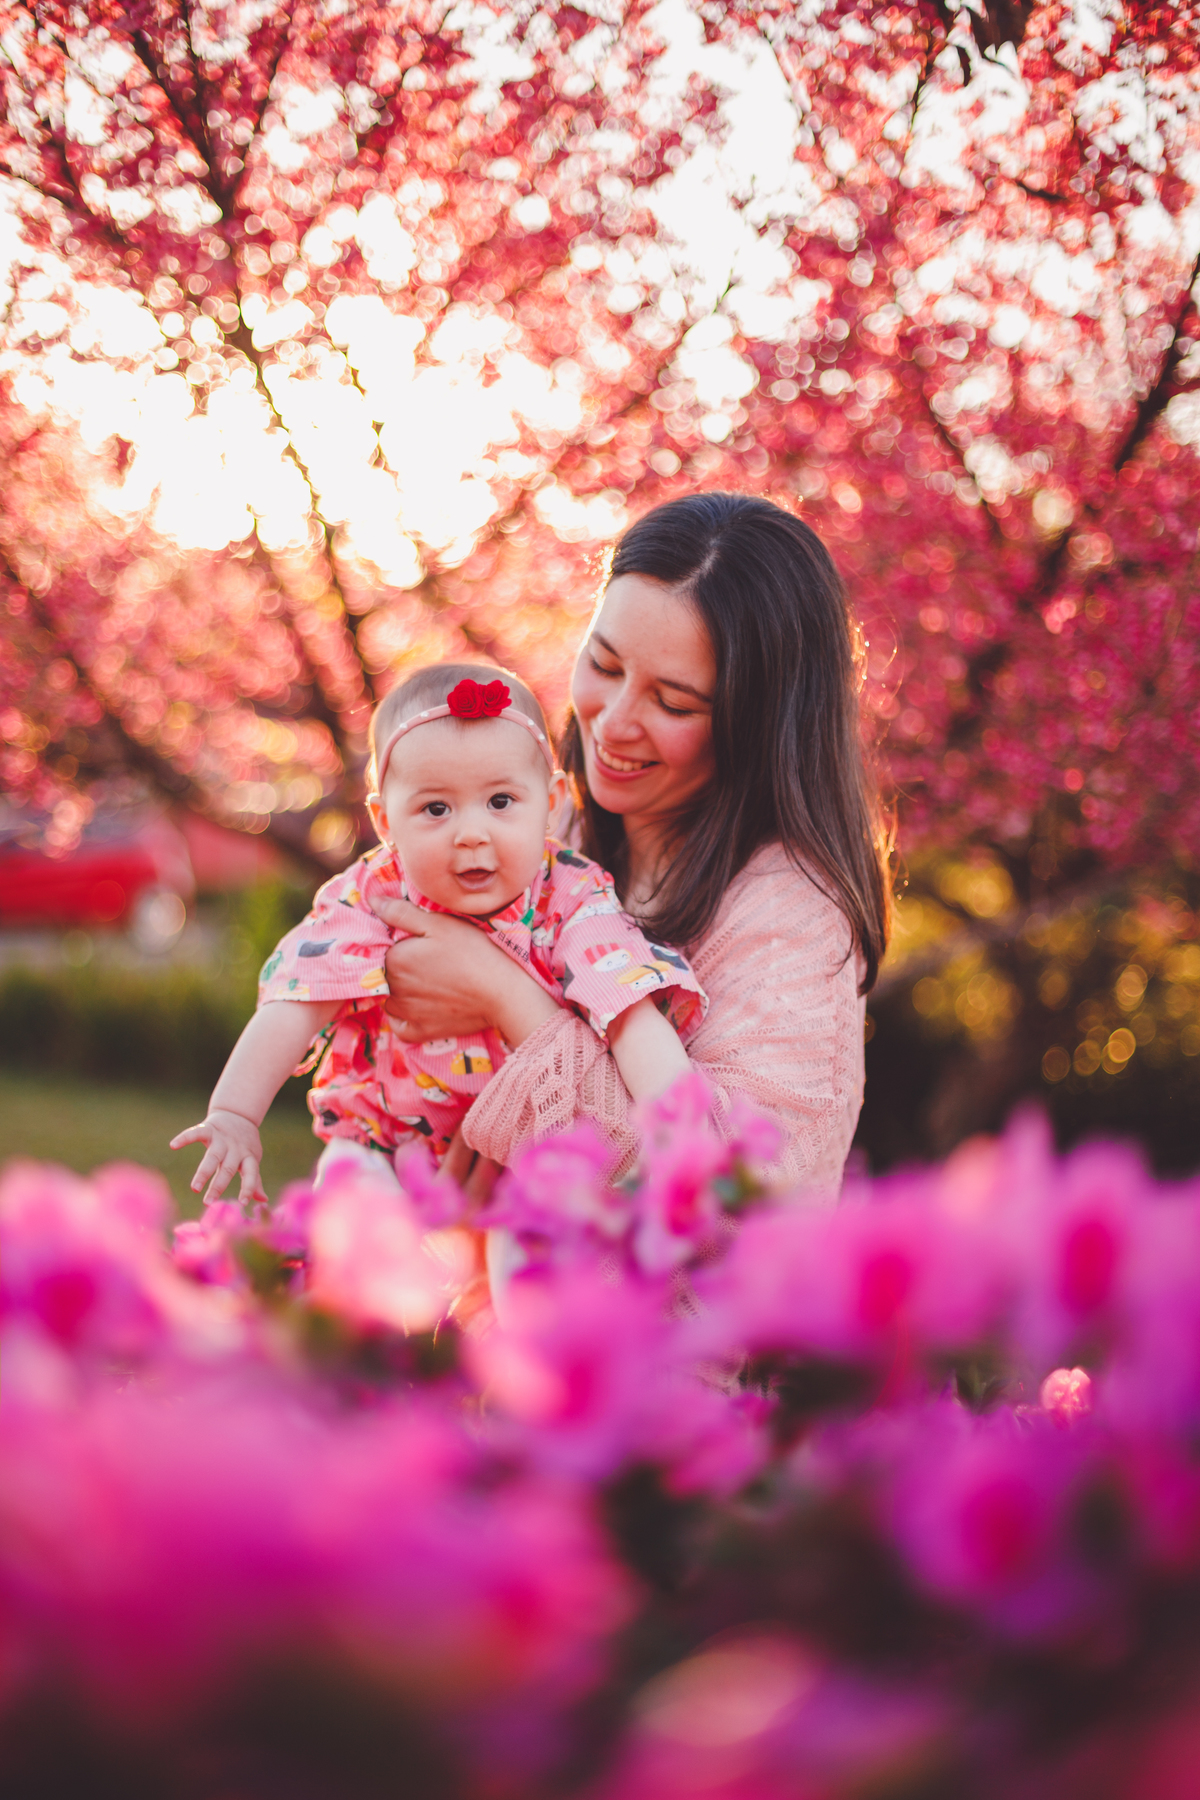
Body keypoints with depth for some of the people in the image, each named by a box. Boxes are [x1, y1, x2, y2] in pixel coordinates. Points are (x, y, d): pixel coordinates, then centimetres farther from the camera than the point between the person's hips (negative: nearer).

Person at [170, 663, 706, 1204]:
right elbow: (294, 1008, -15)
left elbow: (631, 1016, -28)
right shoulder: (371, 896, -12)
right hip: (385, 1140, 0)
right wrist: (233, 1116, -26)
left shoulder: (574, 901, -16)